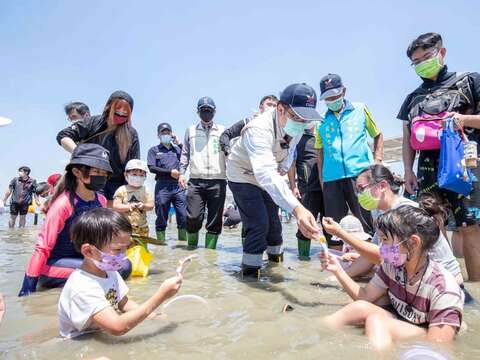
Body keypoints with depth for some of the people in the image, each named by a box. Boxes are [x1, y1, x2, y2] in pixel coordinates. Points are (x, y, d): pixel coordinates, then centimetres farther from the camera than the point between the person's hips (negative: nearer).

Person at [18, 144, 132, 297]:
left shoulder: (101, 201, -1)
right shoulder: (63, 204, -19)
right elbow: (42, 248, -18)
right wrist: (28, 289, -19)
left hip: (84, 260, 7)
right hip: (54, 265, -6)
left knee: (124, 265, -16)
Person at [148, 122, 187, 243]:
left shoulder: (177, 149, 21)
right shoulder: (154, 150, 12)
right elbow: (151, 168, 0)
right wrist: (170, 172, -6)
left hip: (178, 185, 2)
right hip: (162, 186, -2)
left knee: (183, 216, -3)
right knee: (161, 218, 2)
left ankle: (183, 242, 5)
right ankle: (161, 243, 9)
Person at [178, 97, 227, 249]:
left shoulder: (222, 131, 14)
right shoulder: (190, 130, 17)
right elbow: (185, 153, 16)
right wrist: (182, 173, 4)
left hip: (218, 181, 0)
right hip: (196, 181, 0)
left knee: (214, 222, 2)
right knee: (193, 217, -8)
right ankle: (191, 248, 15)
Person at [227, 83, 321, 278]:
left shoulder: (297, 125, -16)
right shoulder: (259, 129, -41)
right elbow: (265, 174, -56)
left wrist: (283, 169, -11)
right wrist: (297, 209, -66)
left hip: (266, 177, 7)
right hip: (243, 176, -7)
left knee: (273, 222, 17)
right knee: (259, 224, -18)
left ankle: (276, 258, 41)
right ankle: (250, 273, -3)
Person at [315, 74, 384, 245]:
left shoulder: (360, 110, 10)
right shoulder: (322, 121, 13)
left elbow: (378, 135, 16)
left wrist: (377, 162, 4)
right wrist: (321, 178, 10)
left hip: (360, 173, -2)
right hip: (331, 179, 2)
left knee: (367, 223, -2)